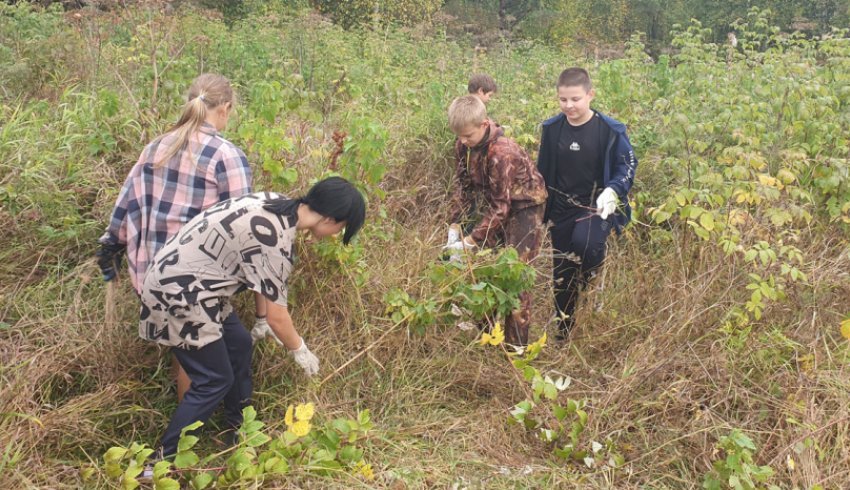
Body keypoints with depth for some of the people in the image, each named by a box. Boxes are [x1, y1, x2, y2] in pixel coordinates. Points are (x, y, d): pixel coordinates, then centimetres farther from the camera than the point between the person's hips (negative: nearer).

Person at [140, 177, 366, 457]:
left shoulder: (276, 205, 2)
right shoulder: (276, 240, -24)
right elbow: (277, 317, -15)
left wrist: (263, 321, 19)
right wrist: (300, 351, 1)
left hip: (182, 278, 10)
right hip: (179, 292, -10)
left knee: (239, 344, 19)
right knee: (215, 381, -1)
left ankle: (238, 428, 34)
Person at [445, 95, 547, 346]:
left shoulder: (502, 153, -32)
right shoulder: (464, 145, -9)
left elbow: (500, 206, -29)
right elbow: (463, 184, 3)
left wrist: (470, 241, -30)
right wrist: (455, 224, -6)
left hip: (523, 208, -8)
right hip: (495, 205, 8)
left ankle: (516, 344, -1)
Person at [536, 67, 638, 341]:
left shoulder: (610, 130, -12)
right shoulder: (552, 129, -1)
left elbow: (627, 165, -3)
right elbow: (543, 171, 10)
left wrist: (613, 190, -23)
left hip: (597, 206, -4)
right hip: (562, 209, 4)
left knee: (585, 243, -35)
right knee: (561, 273, 10)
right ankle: (563, 332, 29)